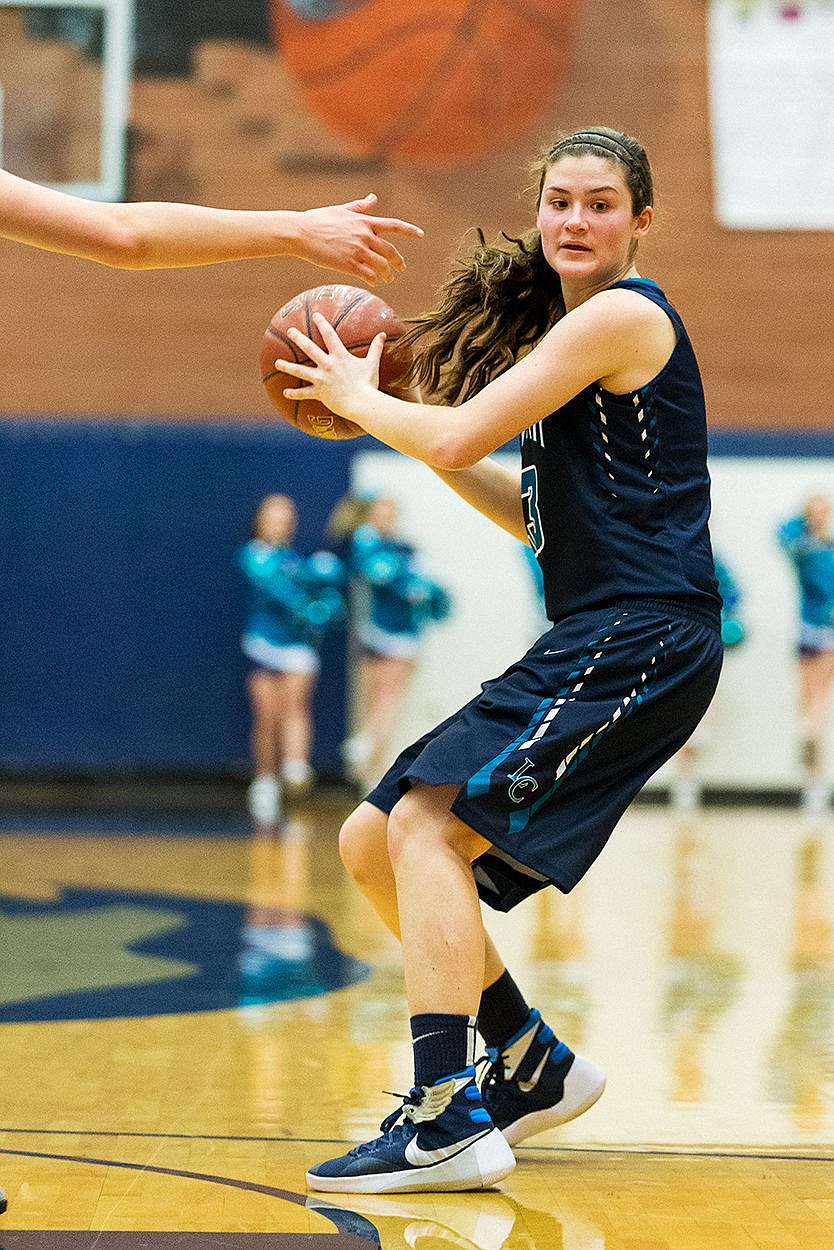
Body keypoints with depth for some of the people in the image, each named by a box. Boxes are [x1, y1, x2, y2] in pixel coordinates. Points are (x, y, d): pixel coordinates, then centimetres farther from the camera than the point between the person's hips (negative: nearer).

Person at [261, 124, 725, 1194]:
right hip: (589, 648, 10)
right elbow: (530, 512, 25)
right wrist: (388, 420, 18)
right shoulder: (574, 330, 22)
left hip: (641, 642, -10)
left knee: (431, 824, -21)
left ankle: (449, 1120, -26)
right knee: (372, 844, 10)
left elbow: (457, 435, -15)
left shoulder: (620, 316, -8)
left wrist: (358, 397, 4)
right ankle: (534, 1066, 19)